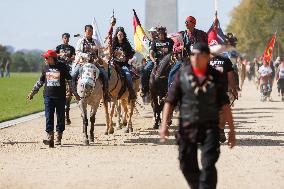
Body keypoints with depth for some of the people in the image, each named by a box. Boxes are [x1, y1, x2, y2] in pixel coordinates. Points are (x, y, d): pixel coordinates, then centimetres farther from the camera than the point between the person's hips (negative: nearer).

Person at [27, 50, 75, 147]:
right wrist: (32, 93, 22)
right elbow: (40, 81, 20)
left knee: (60, 117, 5)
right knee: (49, 117, -6)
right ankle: (50, 137, -10)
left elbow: (69, 80, 3)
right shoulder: (46, 67, 9)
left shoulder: (62, 67, -2)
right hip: (48, 96, 3)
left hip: (60, 96, -3)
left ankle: (59, 138, 15)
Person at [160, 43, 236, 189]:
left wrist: (231, 130, 5)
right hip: (187, 127, 1)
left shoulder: (215, 76, 3)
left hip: (209, 127, -1)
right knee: (187, 166, 6)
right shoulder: (182, 75, 2)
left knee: (208, 166, -13)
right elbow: (170, 101, 1)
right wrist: (164, 124, -11)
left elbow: (224, 104, 6)